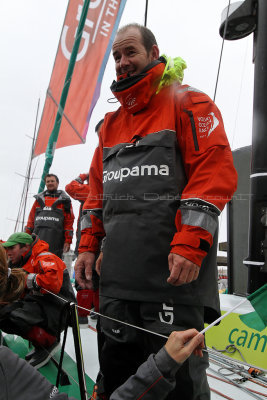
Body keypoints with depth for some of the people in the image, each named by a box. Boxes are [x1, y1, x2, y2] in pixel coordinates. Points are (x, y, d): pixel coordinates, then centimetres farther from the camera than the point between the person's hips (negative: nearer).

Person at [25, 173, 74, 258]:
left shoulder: (64, 200, 11)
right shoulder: (39, 199, 22)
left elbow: (69, 221, 4)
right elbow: (31, 219, 18)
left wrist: (68, 241, -4)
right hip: (37, 239, 3)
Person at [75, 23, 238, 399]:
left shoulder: (187, 103, 1)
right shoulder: (112, 123, 21)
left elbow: (215, 172, -11)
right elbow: (97, 189, 21)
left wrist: (189, 244, -21)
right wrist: (88, 245, 12)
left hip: (174, 272, -6)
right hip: (117, 278, 7)